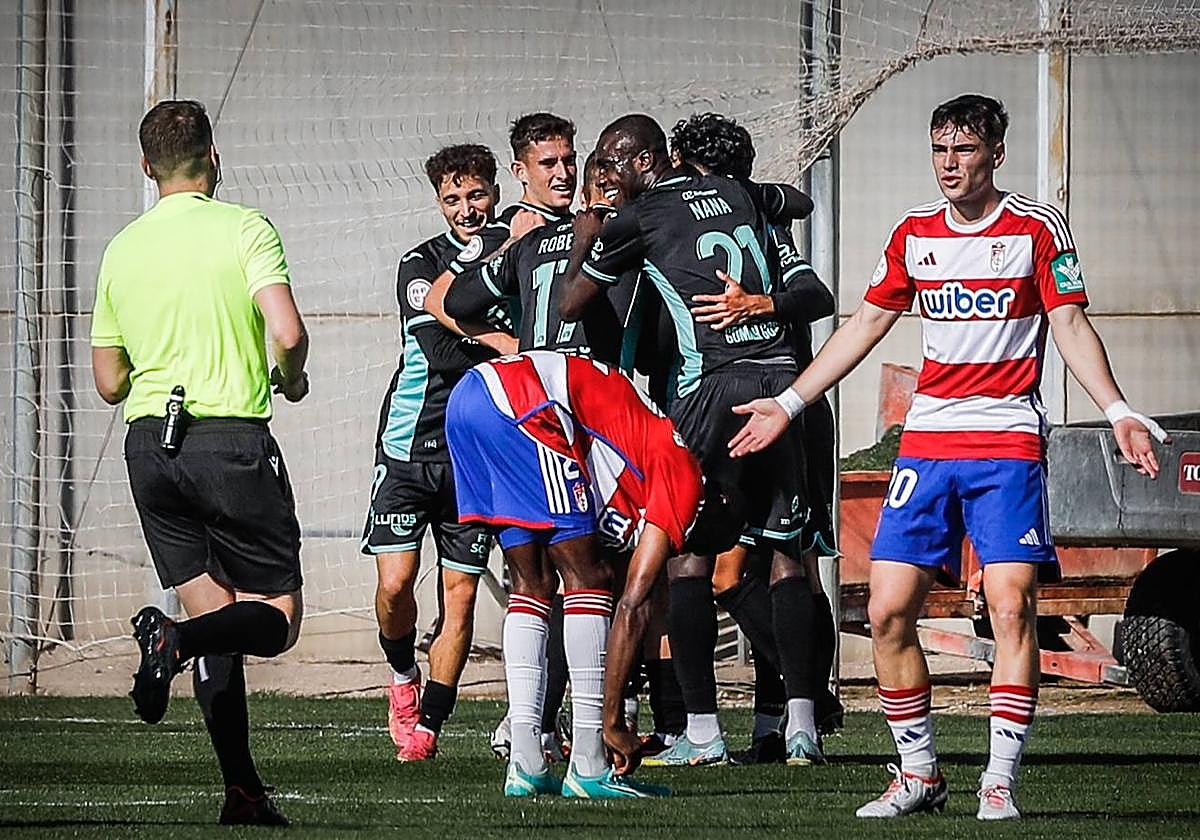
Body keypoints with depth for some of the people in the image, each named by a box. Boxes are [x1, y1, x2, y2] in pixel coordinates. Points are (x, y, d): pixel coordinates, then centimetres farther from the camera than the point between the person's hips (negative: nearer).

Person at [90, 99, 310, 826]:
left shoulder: (122, 248, 9)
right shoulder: (244, 229, -6)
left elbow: (109, 382, 12)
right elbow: (288, 331, -18)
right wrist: (293, 380, 4)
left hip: (150, 441, 5)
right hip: (232, 436, -5)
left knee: (214, 615, 9)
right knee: (277, 616, 4)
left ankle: (243, 789, -2)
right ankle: (175, 640, -28)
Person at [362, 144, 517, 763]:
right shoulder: (420, 265, -3)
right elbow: (442, 352, -16)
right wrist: (511, 350, -22)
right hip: (412, 443, -2)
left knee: (460, 595, -1)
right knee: (394, 582, -9)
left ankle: (427, 722, 7)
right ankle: (403, 676, 19)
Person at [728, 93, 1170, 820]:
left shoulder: (1038, 229, -1)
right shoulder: (914, 234, 10)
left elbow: (1071, 327, -4)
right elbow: (865, 325, 18)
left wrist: (1118, 411, -18)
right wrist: (789, 404, 17)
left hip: (1008, 445, -4)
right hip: (926, 442, 4)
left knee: (1012, 606, -14)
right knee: (889, 610, -3)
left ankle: (1001, 781, -9)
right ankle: (919, 774, 10)